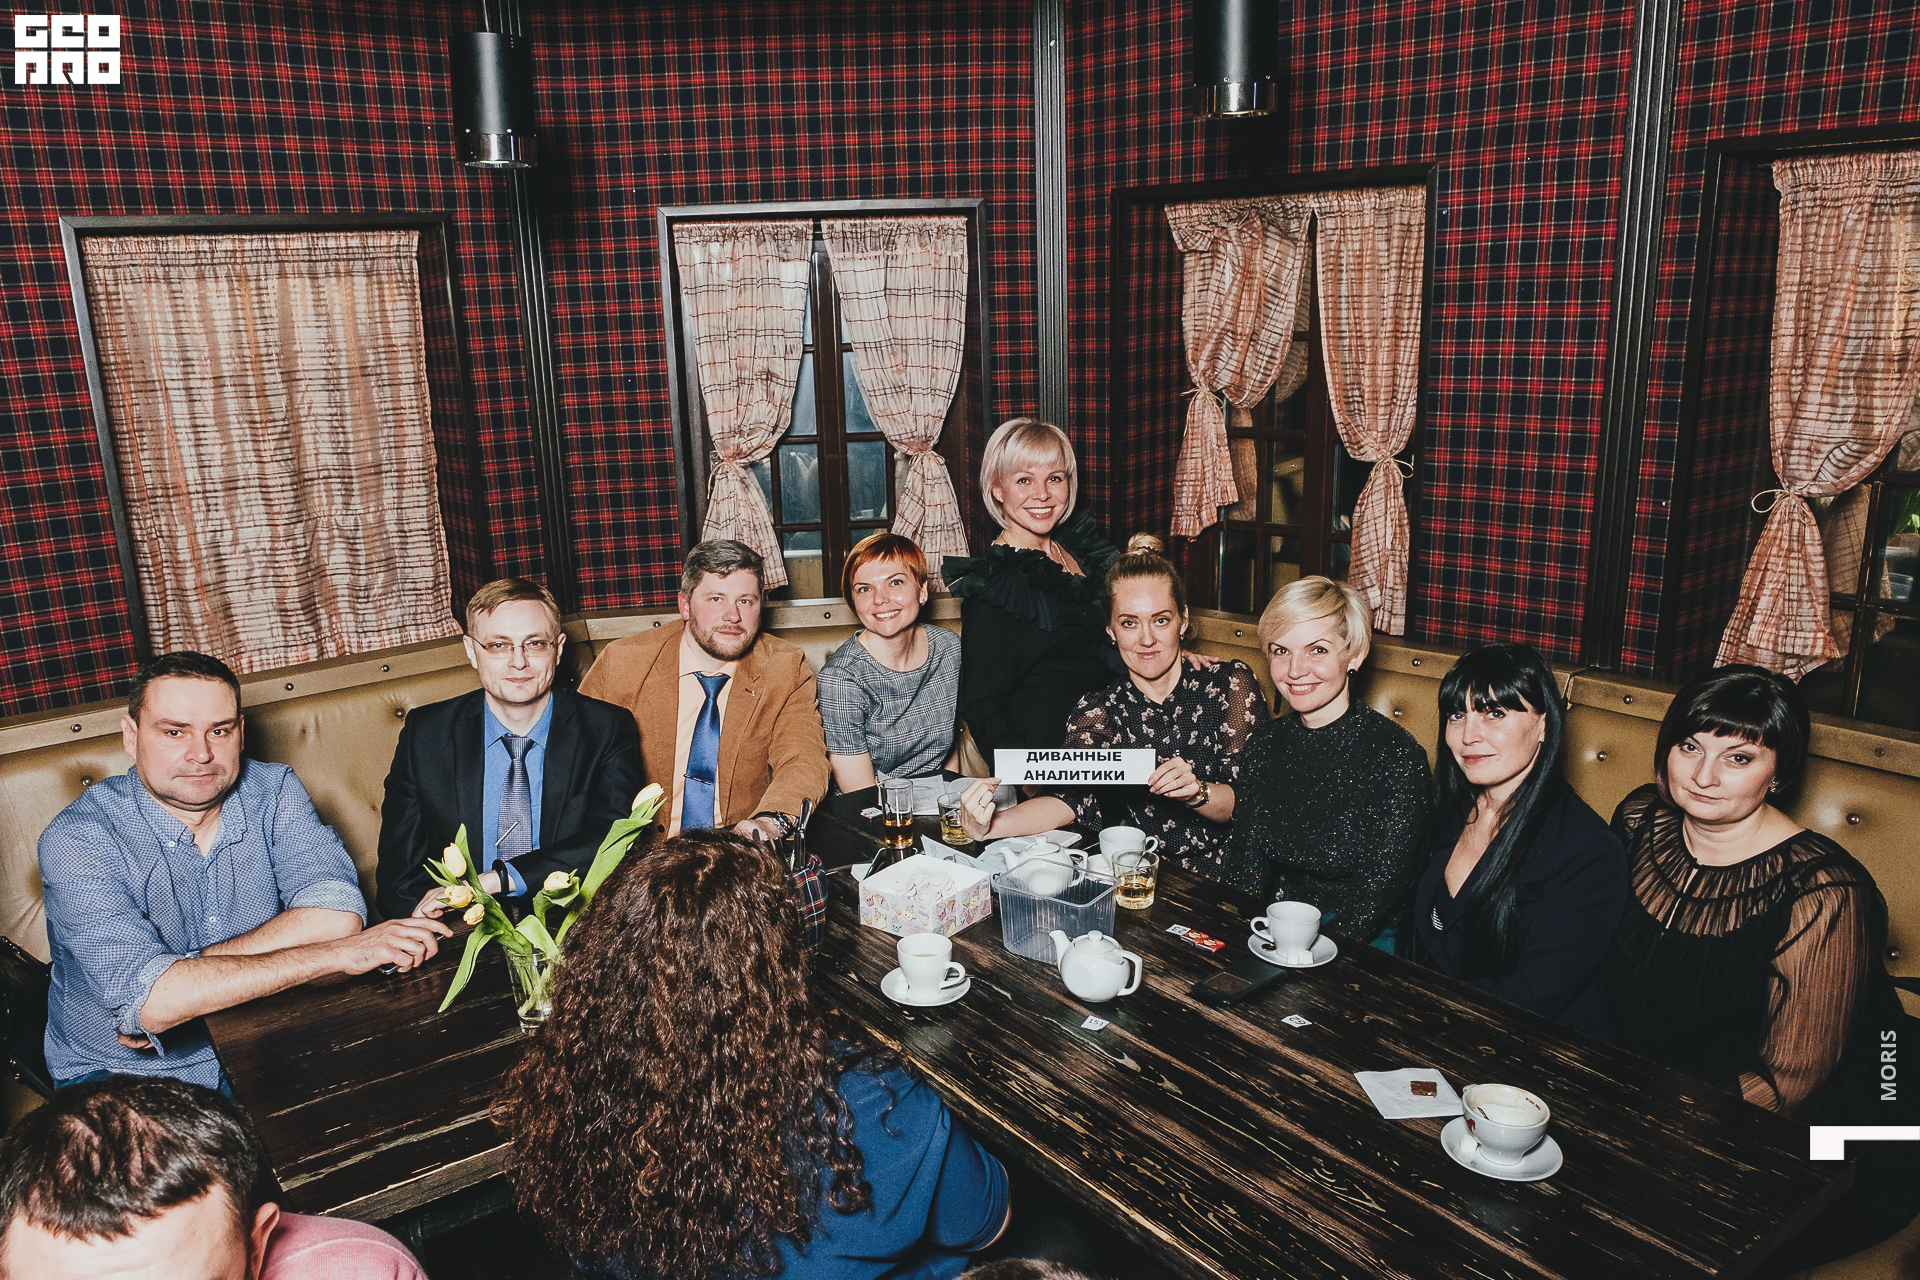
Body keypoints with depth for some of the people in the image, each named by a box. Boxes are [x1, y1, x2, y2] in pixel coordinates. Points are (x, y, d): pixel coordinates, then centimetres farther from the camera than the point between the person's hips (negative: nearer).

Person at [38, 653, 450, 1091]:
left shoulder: (273, 791, -4)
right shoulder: (77, 838, -16)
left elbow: (337, 916, -18)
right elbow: (147, 1000, -28)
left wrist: (177, 982, -24)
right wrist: (338, 954, -29)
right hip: (122, 1072, -2)